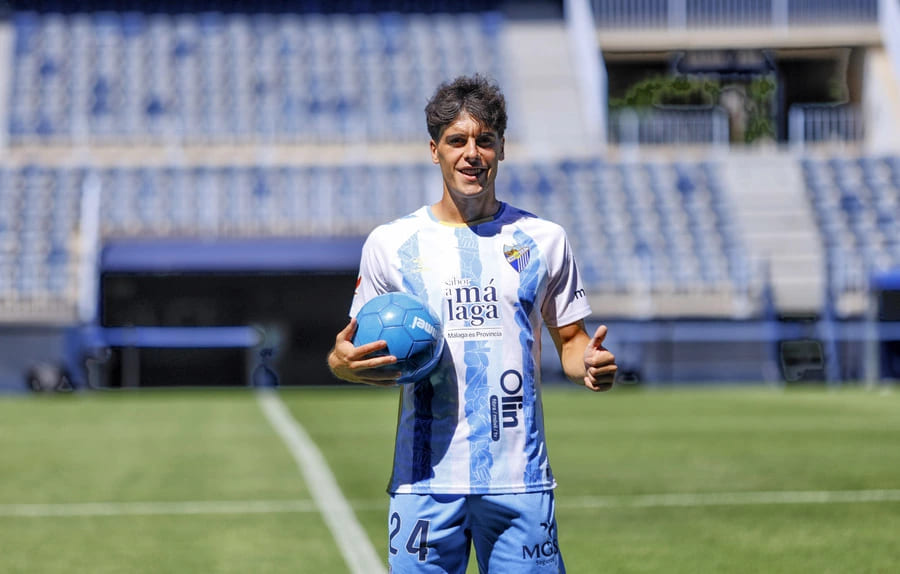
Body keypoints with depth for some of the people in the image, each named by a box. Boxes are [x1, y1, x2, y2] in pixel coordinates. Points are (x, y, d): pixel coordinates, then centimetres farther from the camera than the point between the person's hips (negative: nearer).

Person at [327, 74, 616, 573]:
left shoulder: (543, 239, 8)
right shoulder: (390, 243, 5)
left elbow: (570, 340, 14)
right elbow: (357, 348, 11)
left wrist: (589, 364, -9)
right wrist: (342, 361, -13)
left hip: (519, 481, 1)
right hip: (425, 478, -1)